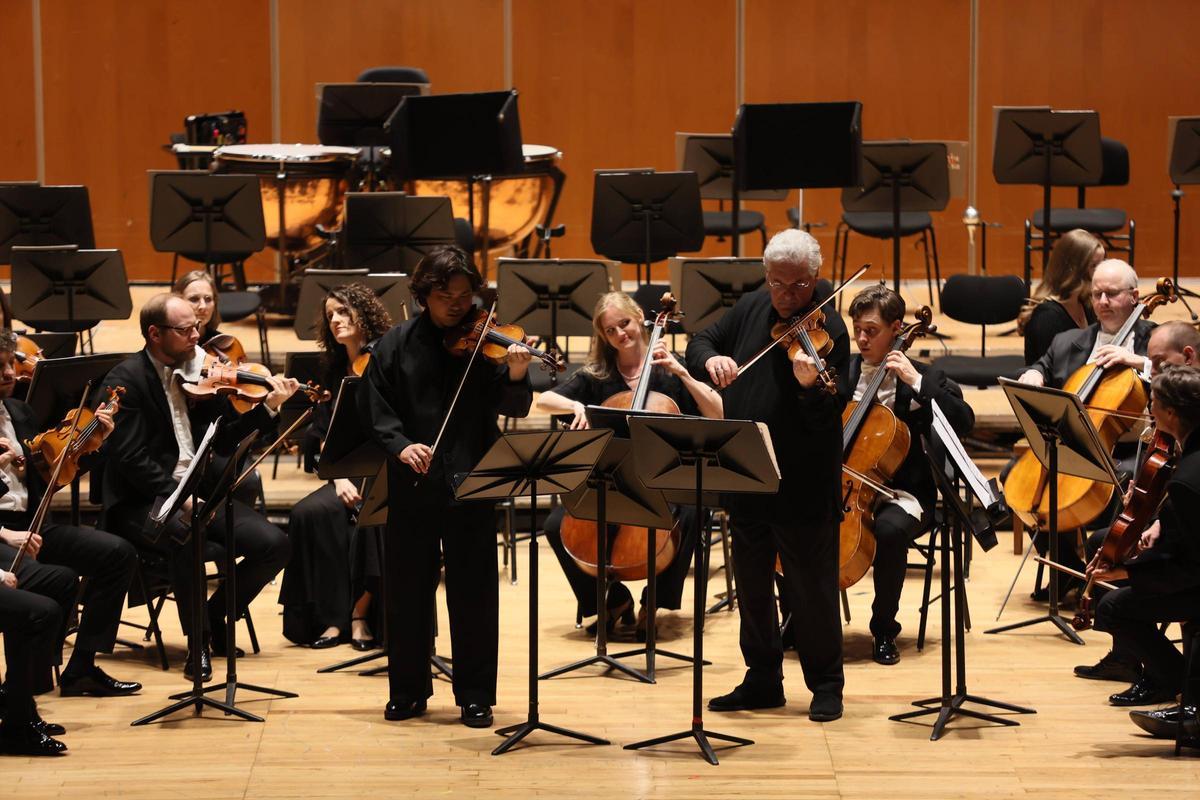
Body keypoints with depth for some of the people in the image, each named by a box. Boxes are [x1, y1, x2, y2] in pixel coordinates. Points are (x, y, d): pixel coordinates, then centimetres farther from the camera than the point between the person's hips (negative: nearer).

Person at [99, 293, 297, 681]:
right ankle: (197, 642, -21)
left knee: (274, 545, -13)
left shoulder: (200, 370, 9)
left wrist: (268, 407, -5)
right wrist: (179, 496, -28)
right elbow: (131, 459, -18)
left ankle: (215, 617, 10)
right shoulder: (126, 379, -9)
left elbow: (223, 441, 8)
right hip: (146, 500, -6)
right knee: (185, 533, -38)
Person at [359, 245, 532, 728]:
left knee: (474, 592, 2)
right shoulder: (398, 344, 3)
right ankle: (408, 691, 21)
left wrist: (515, 378, -28)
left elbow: (511, 407, -8)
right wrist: (400, 445, -15)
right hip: (412, 486, 1)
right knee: (407, 588, 9)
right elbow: (375, 406, 1)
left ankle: (475, 696, 12)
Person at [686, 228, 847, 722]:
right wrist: (711, 358, -11)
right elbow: (700, 343, 13)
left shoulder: (828, 330, -13)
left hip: (803, 488, -6)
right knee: (752, 585, 15)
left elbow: (829, 416, -20)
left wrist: (809, 386, -41)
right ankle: (763, 680, 27)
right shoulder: (750, 310, 5)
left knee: (812, 589, 2)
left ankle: (826, 685, 16)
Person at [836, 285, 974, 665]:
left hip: (902, 490, -3)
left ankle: (884, 630, -15)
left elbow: (964, 422, -13)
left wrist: (918, 382, -19)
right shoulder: (843, 372, 12)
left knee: (889, 529, -37)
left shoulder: (924, 378, 2)